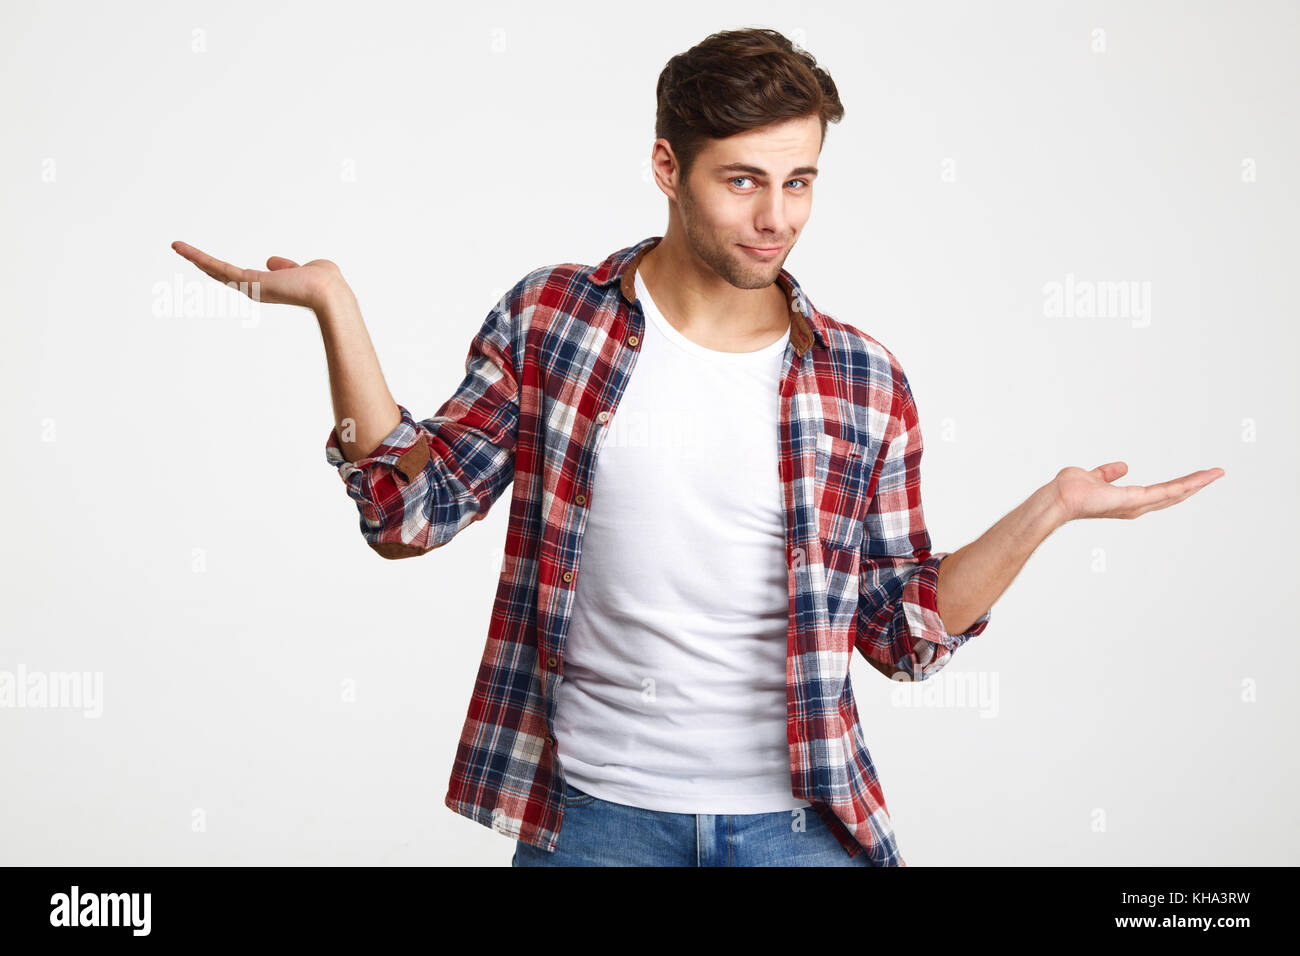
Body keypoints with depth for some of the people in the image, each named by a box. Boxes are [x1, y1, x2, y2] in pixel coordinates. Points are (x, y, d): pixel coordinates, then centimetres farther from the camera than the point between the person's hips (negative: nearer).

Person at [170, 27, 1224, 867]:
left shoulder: (866, 383, -2)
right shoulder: (548, 316, -3)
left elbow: (904, 632, 4)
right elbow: (410, 509, -2)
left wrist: (1049, 508, -8)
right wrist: (335, 306, -10)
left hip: (797, 817, 1)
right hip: (591, 807, 0)